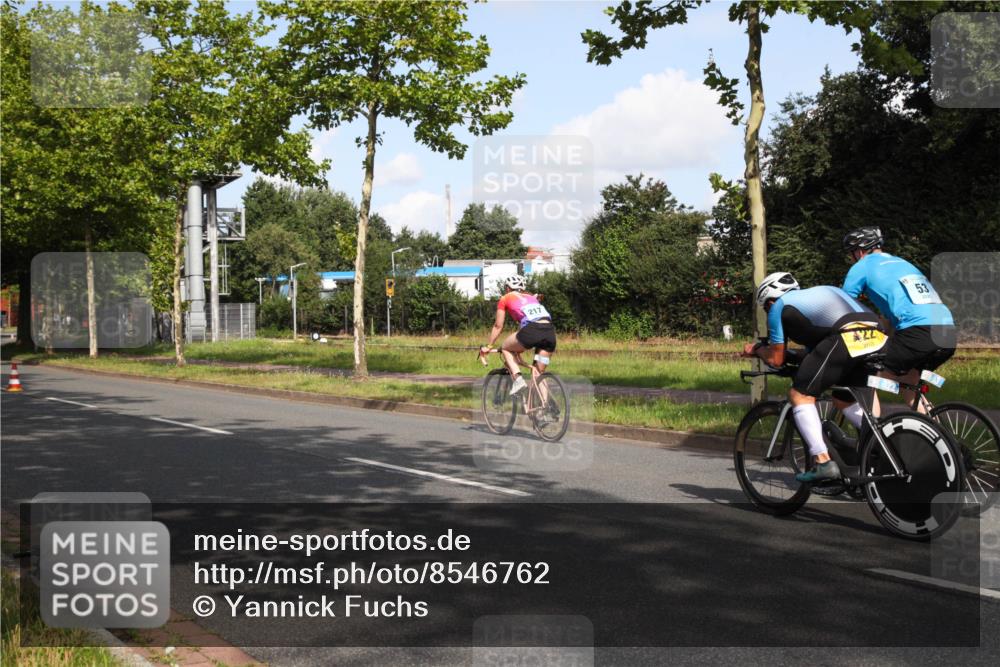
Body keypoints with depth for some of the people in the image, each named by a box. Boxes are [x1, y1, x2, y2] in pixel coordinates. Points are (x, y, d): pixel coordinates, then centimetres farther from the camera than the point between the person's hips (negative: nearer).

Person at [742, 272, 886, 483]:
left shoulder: (779, 306, 18)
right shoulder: (817, 293, 38)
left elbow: (776, 359, 19)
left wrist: (758, 349, 37)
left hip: (845, 338, -7)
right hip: (877, 337, 8)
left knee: (800, 395, 4)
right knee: (844, 400, 26)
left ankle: (823, 462, -5)